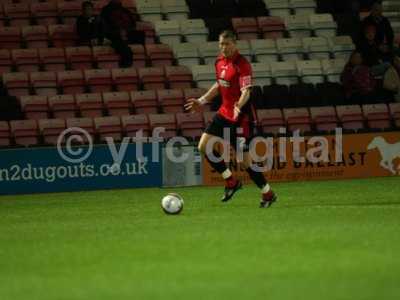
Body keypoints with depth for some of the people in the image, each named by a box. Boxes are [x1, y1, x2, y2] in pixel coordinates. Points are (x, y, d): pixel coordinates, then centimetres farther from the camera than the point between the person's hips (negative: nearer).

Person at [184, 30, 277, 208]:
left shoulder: (242, 65, -18)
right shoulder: (220, 61, 7)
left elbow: (246, 92, -26)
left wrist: (239, 105, -45)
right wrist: (202, 101, 22)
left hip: (240, 116, -8)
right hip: (225, 112, 8)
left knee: (245, 159, -8)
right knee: (204, 146, -2)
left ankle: (268, 194, 10)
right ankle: (231, 182, 12)